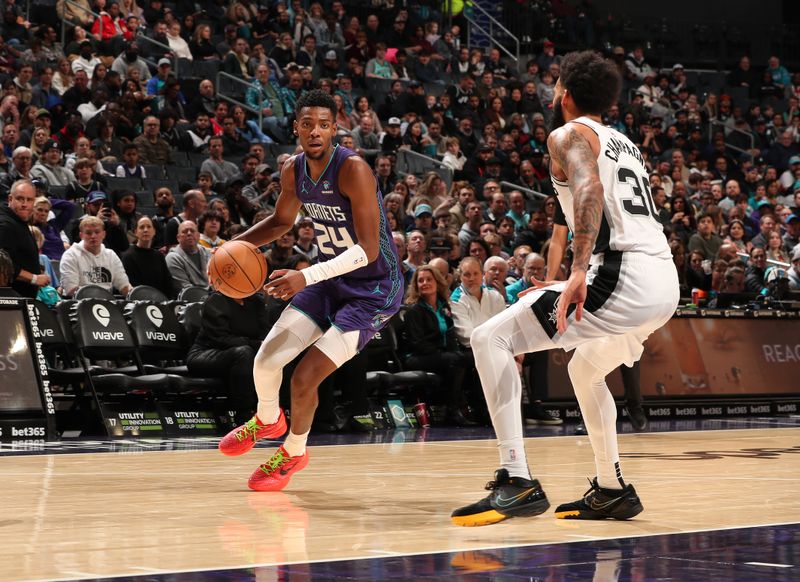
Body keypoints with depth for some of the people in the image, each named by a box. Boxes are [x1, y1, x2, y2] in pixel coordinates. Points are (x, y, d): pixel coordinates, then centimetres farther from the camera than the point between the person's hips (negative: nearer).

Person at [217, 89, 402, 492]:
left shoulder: (352, 169, -27)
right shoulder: (293, 171, -4)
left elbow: (369, 249, -31)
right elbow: (281, 221, 17)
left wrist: (306, 277, -40)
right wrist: (236, 245, -1)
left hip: (372, 288, -7)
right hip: (329, 279, 7)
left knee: (305, 378, -12)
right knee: (266, 361, 3)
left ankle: (294, 452, 18)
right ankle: (267, 420, 39)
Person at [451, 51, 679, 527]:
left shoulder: (569, 135, 3)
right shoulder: (625, 144, 28)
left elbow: (590, 190, -18)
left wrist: (580, 272, -30)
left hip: (621, 277, -9)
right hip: (665, 283, 9)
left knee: (491, 340, -7)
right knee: (585, 371, 34)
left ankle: (517, 482, -18)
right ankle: (611, 491, 34)